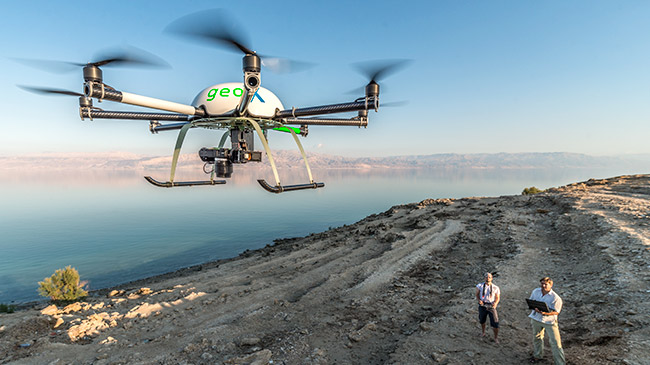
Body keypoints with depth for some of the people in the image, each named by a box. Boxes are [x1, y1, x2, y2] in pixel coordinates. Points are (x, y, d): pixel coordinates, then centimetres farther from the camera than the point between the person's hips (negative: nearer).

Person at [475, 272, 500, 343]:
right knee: (482, 321, 18)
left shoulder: (495, 288, -3)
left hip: (491, 306, -1)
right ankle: (483, 332, 48)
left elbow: (497, 298, 5)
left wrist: (495, 303, -16)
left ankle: (495, 338, 20)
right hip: (482, 306, 1)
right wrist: (479, 300, -13)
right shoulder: (480, 286, -3)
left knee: (495, 324, -5)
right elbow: (477, 294, 6)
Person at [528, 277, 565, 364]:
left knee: (555, 342, -4)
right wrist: (535, 307, -11)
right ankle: (537, 355, 43)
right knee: (537, 337, 21)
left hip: (549, 321, -5)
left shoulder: (555, 298, -20)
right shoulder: (536, 291, -3)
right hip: (536, 318, 5)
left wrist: (545, 313, -32)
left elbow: (556, 311, -17)